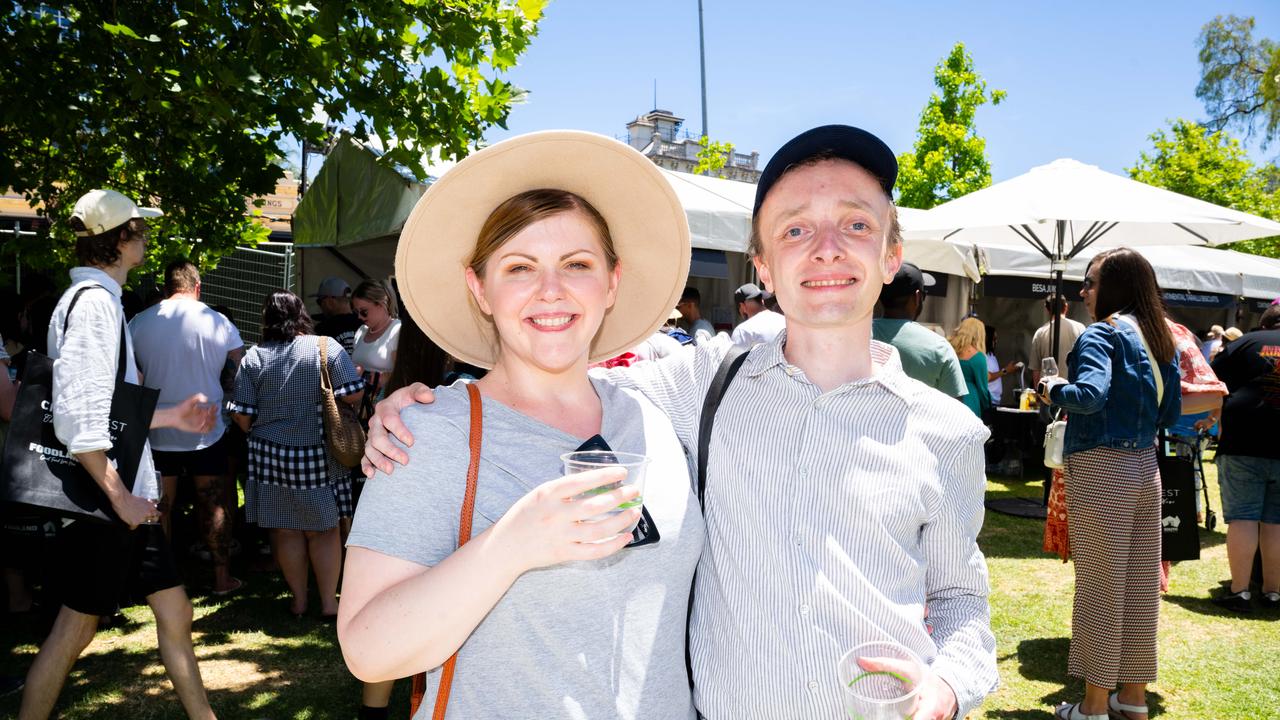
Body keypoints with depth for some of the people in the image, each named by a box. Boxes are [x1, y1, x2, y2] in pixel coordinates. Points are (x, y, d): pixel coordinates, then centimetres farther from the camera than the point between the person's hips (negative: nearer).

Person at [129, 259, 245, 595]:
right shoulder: (217, 322, -6)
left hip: (157, 434, 2)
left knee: (159, 508, 11)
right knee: (214, 505, 9)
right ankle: (222, 577, 14)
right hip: (206, 431, -1)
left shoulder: (138, 323, -1)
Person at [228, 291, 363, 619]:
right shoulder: (326, 347, -6)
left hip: (272, 454, 1)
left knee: (286, 530, 12)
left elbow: (243, 417, -2)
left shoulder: (253, 357, -2)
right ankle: (329, 602, 15)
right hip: (319, 456, -1)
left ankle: (298, 599, 22)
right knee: (323, 529, 10)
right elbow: (353, 394, -10)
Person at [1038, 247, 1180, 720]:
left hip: (1101, 469, -8)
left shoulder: (1101, 334, -12)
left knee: (1099, 588, 1)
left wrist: (1053, 391, -9)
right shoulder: (1158, 338, 12)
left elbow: (1090, 394, -27)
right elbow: (1170, 411, 17)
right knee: (1141, 584, 14)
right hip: (1144, 468, 8)